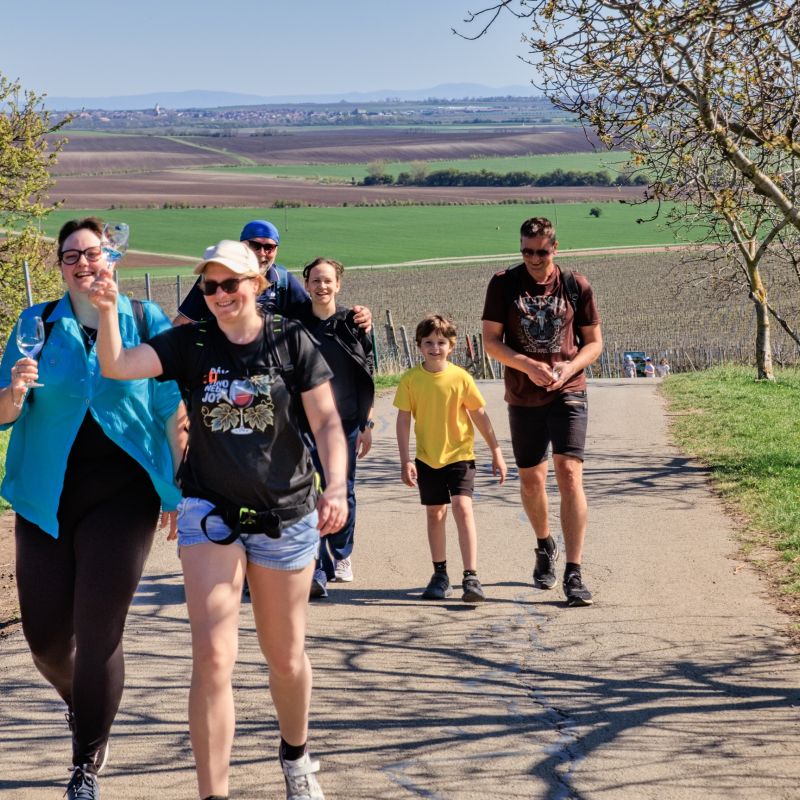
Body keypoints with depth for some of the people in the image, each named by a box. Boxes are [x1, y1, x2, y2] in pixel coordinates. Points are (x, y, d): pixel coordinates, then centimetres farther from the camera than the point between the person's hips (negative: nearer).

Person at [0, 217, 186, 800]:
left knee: (98, 634, -5)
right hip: (47, 497, 3)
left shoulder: (146, 321, 0)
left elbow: (171, 411, 4)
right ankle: (81, 704, 41)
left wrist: (180, 488, 4)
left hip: (122, 494, -2)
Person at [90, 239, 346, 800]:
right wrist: (107, 311, -28)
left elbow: (327, 422, -7)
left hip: (285, 515, 0)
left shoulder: (292, 341, -4)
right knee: (212, 656, -12)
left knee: (286, 655, 13)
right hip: (210, 513, 0)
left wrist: (336, 485, -22)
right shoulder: (191, 344, 0)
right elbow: (117, 366, -12)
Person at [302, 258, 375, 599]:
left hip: (346, 422, 1)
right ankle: (317, 572, -9)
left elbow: (366, 377, 5)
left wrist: (366, 424, 2)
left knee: (343, 492, 8)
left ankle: (341, 555, 30)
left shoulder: (353, 323, 3)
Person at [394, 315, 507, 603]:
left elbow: (479, 415, 0)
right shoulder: (410, 379, -5)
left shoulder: (461, 378, -8)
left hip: (459, 455, -2)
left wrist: (496, 452, 3)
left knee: (462, 508, -16)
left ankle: (471, 578, -15)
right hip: (427, 458, 2)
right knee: (435, 514, 11)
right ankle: (440, 574, 25)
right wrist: (405, 460, -7)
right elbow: (403, 420, -2)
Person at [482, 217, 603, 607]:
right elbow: (490, 340, -3)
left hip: (568, 393, -2)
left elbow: (594, 342, 6)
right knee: (531, 479, 13)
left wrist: (570, 367, -14)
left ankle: (573, 573, -15)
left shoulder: (575, 286, -1)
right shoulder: (504, 284, -1)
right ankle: (544, 545, 42)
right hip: (523, 397, 2)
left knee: (569, 473, -15)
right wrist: (528, 366, -18)